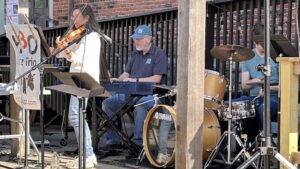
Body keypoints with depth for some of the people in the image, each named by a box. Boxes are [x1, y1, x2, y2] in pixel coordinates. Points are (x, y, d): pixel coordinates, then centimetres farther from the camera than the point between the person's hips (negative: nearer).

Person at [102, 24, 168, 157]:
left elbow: (157, 78, -14)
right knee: (107, 103, -7)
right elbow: (126, 73, 18)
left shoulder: (158, 54, -4)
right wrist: (117, 80, -4)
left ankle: (138, 143, -30)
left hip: (149, 94, -7)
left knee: (140, 107, -39)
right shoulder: (135, 54, 18)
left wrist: (135, 80, -18)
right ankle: (112, 141, -2)